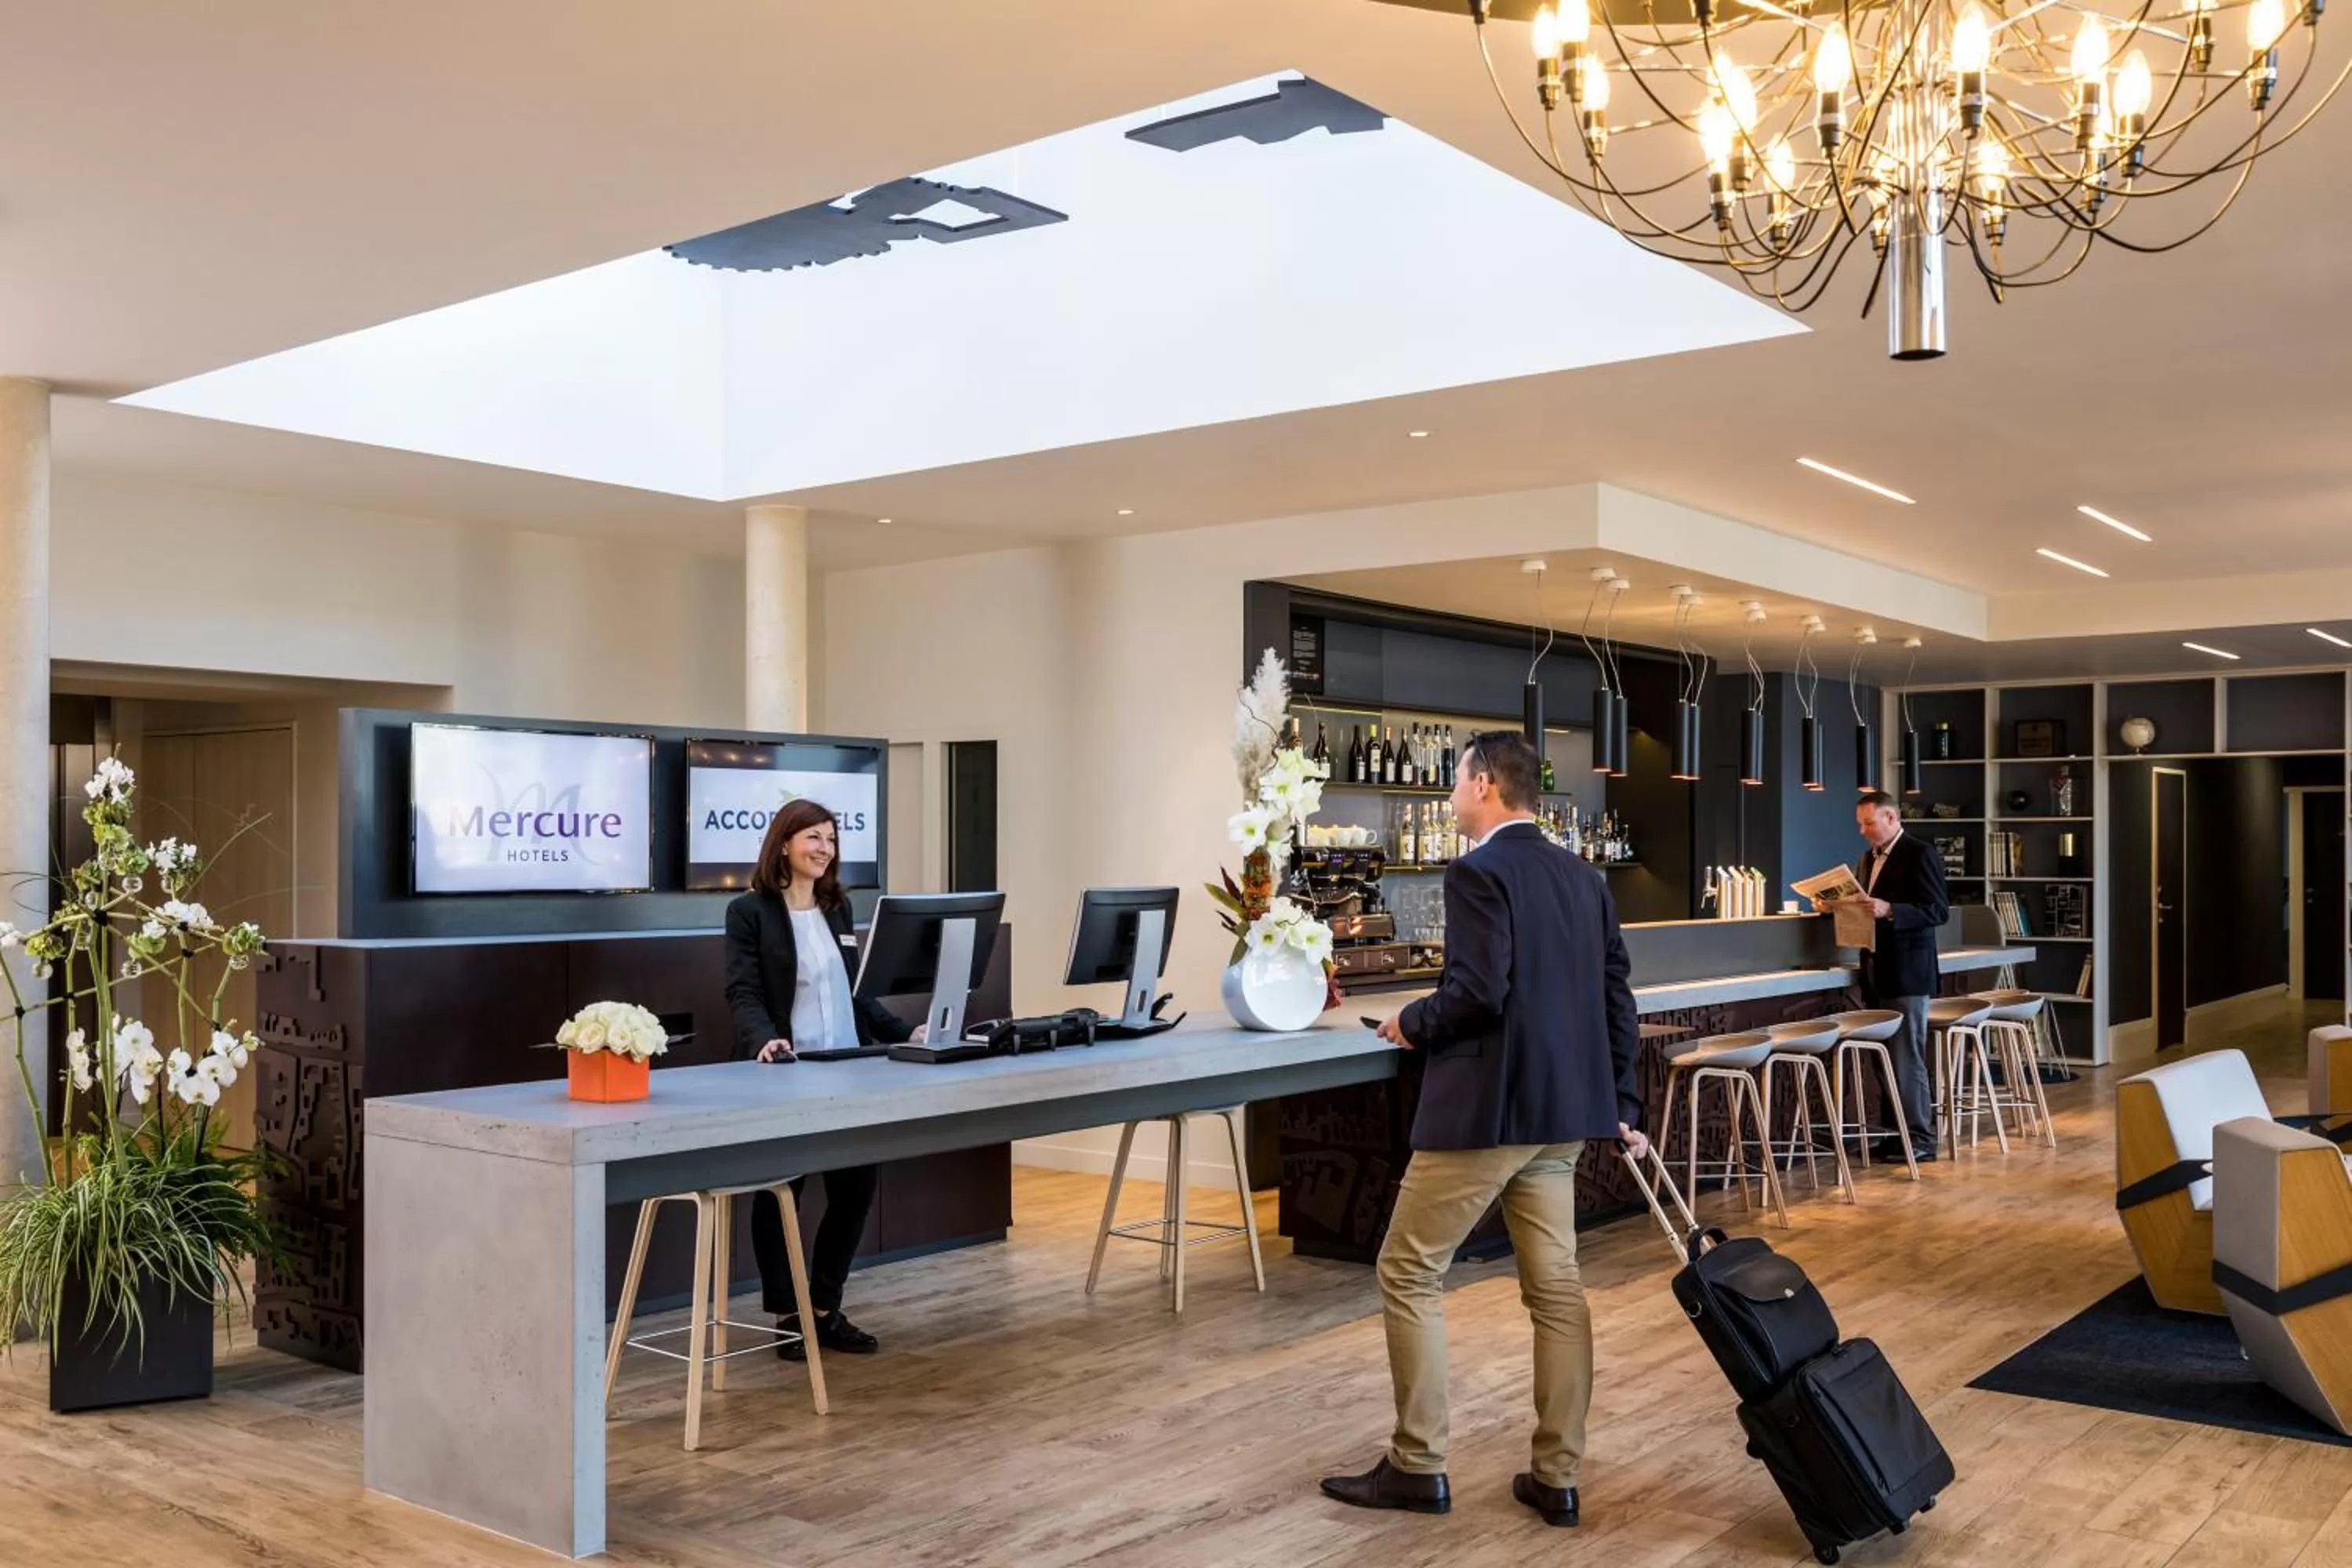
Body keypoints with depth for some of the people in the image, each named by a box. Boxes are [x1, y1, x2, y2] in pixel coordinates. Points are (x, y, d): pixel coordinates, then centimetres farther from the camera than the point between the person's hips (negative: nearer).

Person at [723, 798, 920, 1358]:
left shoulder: (839, 908, 13)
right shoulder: (749, 912, -5)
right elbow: (744, 992, -13)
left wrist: (905, 1033, 6)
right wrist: (764, 1040, -31)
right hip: (786, 1076, -5)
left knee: (856, 1187, 4)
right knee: (779, 1194, 4)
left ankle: (825, 1310, 19)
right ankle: (788, 1317, 17)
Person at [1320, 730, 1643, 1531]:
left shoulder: (1478, 871, -14)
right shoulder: (1583, 877, 12)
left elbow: (1477, 991, -24)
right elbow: (1617, 999, 13)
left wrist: (1412, 1024, -5)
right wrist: (1622, 1105, 18)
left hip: (1484, 1108, -8)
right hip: (1561, 1109, 8)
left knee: (1409, 1274, 4)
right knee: (1556, 1287, 10)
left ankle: (1417, 1466, 8)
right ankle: (1556, 1477, 15)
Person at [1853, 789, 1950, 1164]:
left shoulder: (1921, 854, -9)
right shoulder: (1868, 858, 16)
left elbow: (1938, 911, -15)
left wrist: (1889, 910, -27)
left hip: (1907, 973, -8)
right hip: (1876, 971, 8)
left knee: (1908, 1057, -5)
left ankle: (1921, 1139, 1)